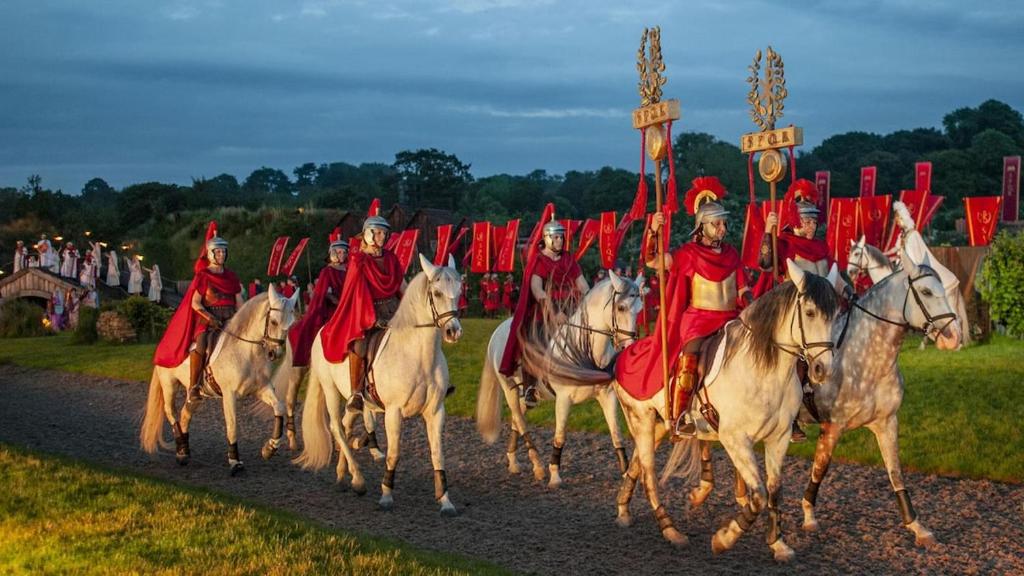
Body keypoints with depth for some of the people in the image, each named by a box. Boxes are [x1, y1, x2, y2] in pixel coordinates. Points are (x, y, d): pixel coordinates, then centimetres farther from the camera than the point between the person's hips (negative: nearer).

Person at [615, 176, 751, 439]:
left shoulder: (731, 254, 12)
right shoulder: (689, 254, -2)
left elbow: (742, 290, 14)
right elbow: (652, 260, -12)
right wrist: (653, 231, -26)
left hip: (730, 318, 5)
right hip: (698, 318, -5)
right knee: (689, 355, -29)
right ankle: (677, 418, -27)